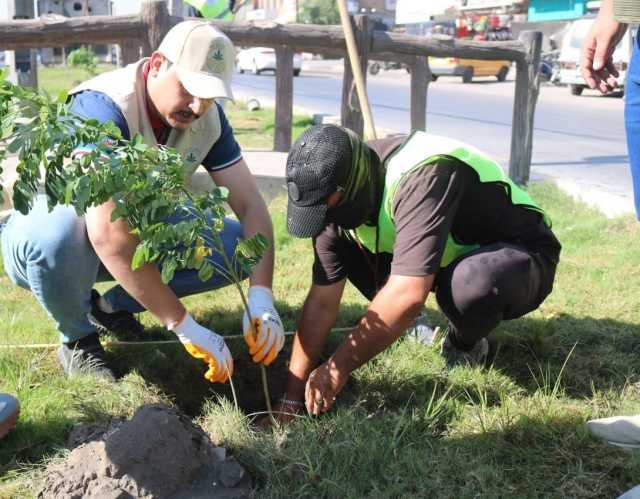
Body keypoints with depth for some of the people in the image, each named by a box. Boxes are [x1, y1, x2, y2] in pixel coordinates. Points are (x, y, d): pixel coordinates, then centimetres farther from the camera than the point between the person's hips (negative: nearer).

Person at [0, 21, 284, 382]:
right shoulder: (102, 107, -33)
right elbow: (107, 234, -44)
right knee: (62, 231, -40)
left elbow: (251, 205, -14)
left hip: (137, 233, 5)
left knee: (236, 243, -13)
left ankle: (113, 306, 4)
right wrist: (184, 325, -43)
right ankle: (78, 339, -7)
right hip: (50, 229, -5)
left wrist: (261, 299, -30)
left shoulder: (208, 118, -12)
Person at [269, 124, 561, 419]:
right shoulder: (339, 196, -12)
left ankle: (466, 346, -6)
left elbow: (407, 294, -41)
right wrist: (291, 399, -12)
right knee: (339, 241, -9)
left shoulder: (423, 176, -36)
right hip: (449, 259, 6)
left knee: (468, 284, -40)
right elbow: (322, 302, -11)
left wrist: (337, 368, -33)